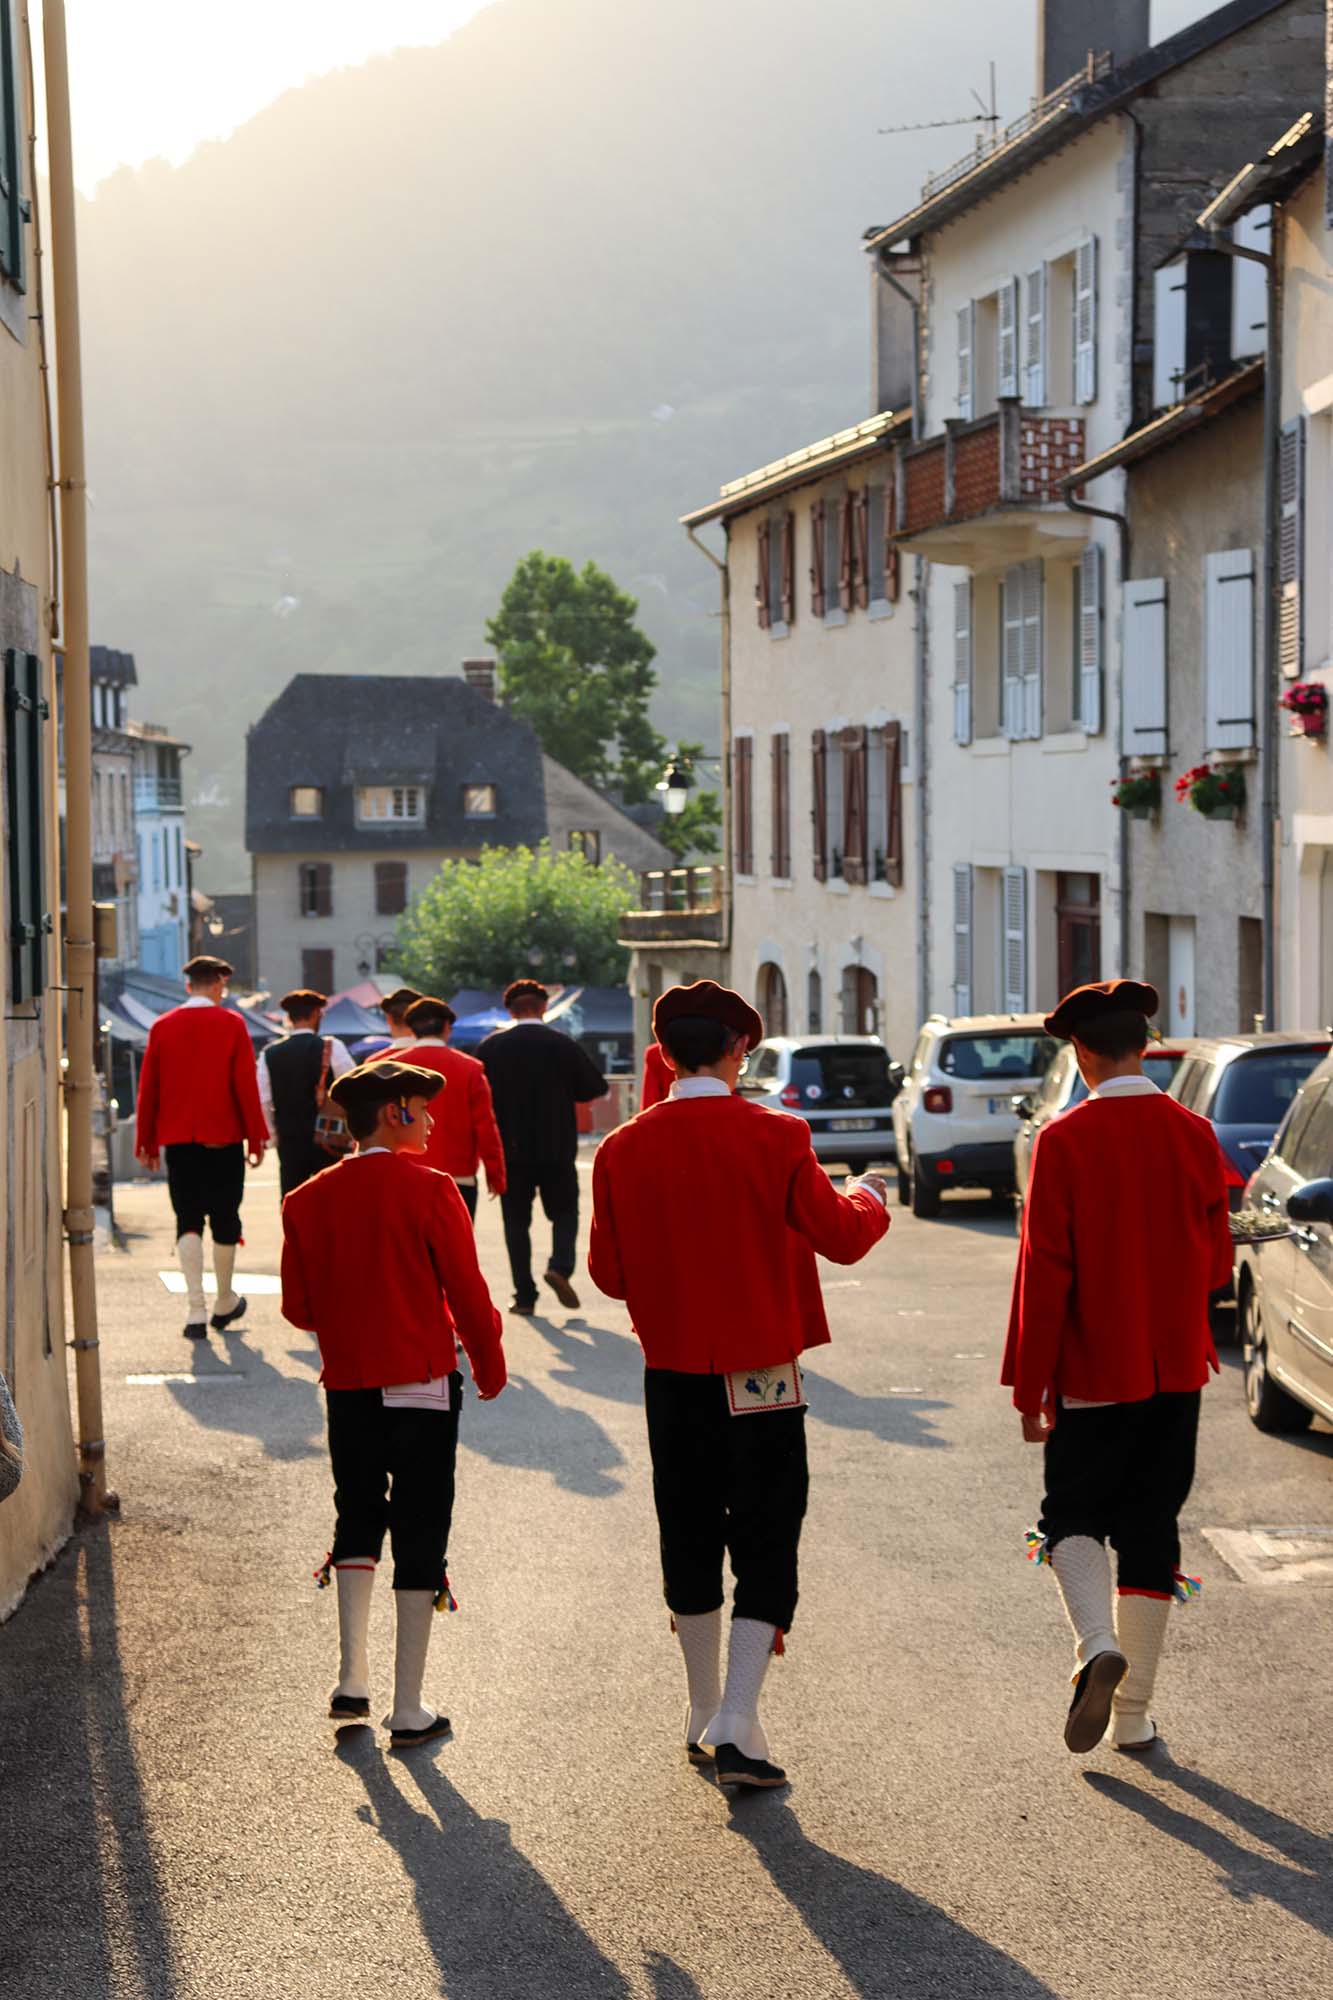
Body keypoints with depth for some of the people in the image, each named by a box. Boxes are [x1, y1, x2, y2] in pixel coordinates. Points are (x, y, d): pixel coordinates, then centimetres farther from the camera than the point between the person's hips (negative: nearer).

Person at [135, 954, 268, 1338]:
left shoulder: (162, 1027, 3)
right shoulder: (232, 1024, -4)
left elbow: (148, 1088, 5)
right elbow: (246, 1085, -7)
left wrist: (146, 1143, 12)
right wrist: (256, 1137, 0)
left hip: (178, 1139, 2)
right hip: (224, 1138, -2)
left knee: (188, 1221, 4)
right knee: (225, 1219, 11)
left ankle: (196, 1308, -9)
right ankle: (224, 1303, 22)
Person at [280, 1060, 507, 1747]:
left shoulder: (307, 1201, 1)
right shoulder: (429, 1190, -11)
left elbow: (298, 1308, 5)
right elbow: (467, 1290, -9)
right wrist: (489, 1366, 6)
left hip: (346, 1387, 4)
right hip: (423, 1386, -4)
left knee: (357, 1519, 21)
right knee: (420, 1535, 4)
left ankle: (351, 1679, 12)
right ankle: (409, 1710, 6)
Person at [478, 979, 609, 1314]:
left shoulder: (491, 1046, -4)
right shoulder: (563, 1044, -6)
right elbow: (596, 1087, 0)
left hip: (511, 1149, 1)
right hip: (556, 1148, -1)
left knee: (516, 1221, 8)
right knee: (564, 1212, 13)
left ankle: (525, 1295, 4)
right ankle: (560, 1266, -12)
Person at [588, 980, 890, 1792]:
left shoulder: (624, 1151, -3)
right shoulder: (775, 1138, -12)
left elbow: (608, 1273, 3)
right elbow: (841, 1237, -6)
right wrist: (870, 1198, 15)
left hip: (673, 1375, 3)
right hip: (762, 1380, -3)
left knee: (691, 1543, 16)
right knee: (765, 1547, 3)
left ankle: (706, 1715, 26)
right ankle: (738, 1724, -9)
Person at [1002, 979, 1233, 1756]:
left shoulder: (1065, 1140, -12)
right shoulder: (1194, 1135, -1)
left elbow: (1045, 1272, -12)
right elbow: (1218, 1259, 6)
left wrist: (1029, 1387, -7)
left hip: (1093, 1373, -3)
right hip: (1177, 1370, 3)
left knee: (1073, 1517, 12)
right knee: (1151, 1529, 10)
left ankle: (1098, 1644, -16)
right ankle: (1134, 1715, 13)